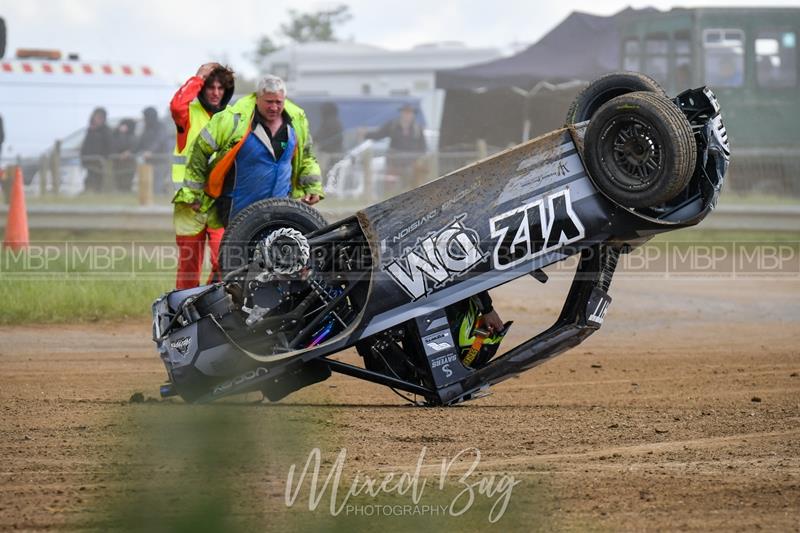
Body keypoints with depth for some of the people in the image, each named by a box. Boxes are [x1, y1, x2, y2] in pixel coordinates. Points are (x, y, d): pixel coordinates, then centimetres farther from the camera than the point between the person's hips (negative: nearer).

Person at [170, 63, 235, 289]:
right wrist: (198, 77, -12)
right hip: (190, 200, -1)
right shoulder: (190, 113, 3)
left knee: (224, 261, -12)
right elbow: (176, 106, -22)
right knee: (188, 261, 3)